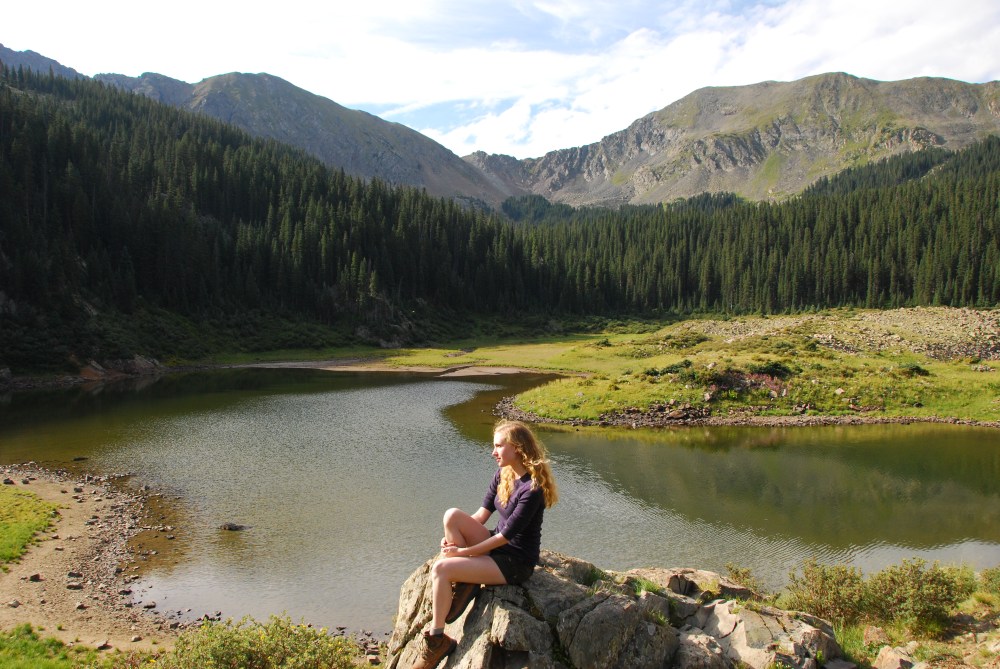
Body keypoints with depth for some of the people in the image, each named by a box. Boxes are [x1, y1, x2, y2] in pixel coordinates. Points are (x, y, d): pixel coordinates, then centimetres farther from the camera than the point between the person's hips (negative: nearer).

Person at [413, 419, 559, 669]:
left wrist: (463, 551, -16)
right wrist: (453, 537, -11)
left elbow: (506, 535, -21)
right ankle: (466, 585, -6)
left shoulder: (532, 489, -23)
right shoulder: (503, 475, 3)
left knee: (440, 569, -21)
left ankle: (437, 639, -5)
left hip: (515, 563, -8)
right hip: (497, 545, 8)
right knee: (452, 515, -16)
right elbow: (482, 514, 5)